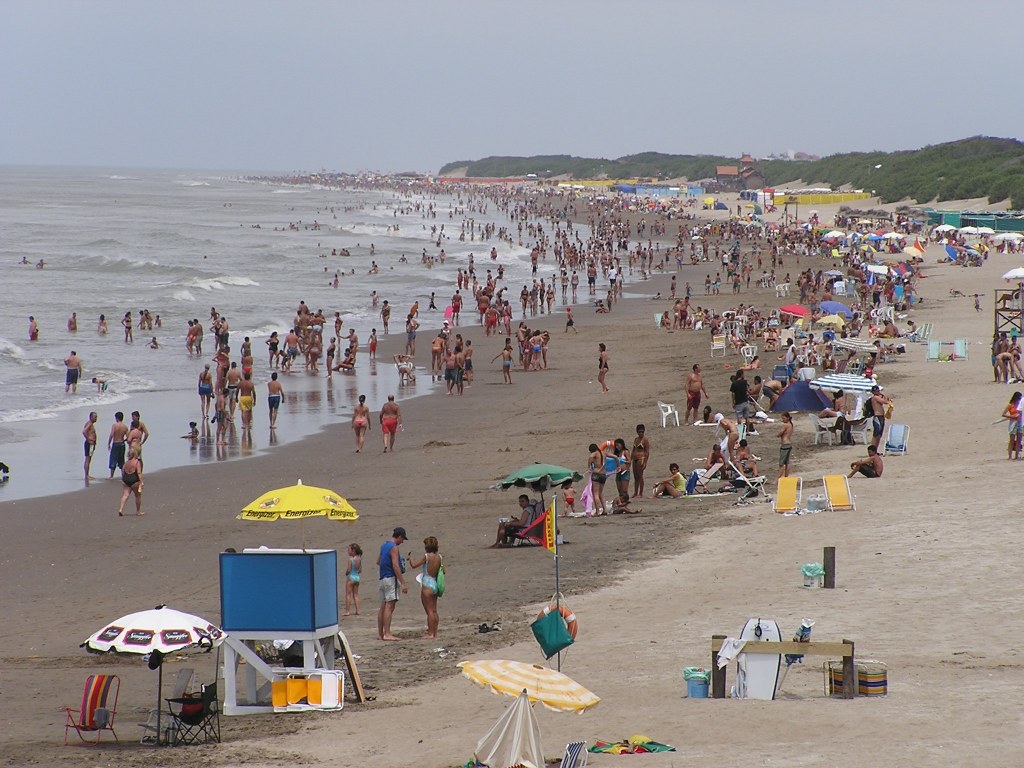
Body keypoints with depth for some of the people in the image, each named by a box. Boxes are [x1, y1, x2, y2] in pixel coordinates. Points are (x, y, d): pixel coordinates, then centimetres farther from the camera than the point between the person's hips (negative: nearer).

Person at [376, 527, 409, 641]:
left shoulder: (384, 545, 16)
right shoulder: (394, 547, -12)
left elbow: (378, 562, 27)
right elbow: (395, 566, -20)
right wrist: (403, 583, -20)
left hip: (382, 579, 9)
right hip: (390, 578, -9)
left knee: (383, 606, 11)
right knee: (389, 606, -11)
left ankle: (380, 633, 13)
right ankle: (387, 634, -17)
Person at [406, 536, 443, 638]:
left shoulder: (427, 556, -15)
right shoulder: (439, 557, 3)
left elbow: (414, 565, -14)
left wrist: (411, 558, 5)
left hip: (427, 585, -7)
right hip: (435, 584, 7)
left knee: (429, 610, -4)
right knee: (434, 610, 12)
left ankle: (430, 633, -3)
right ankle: (435, 632, 15)